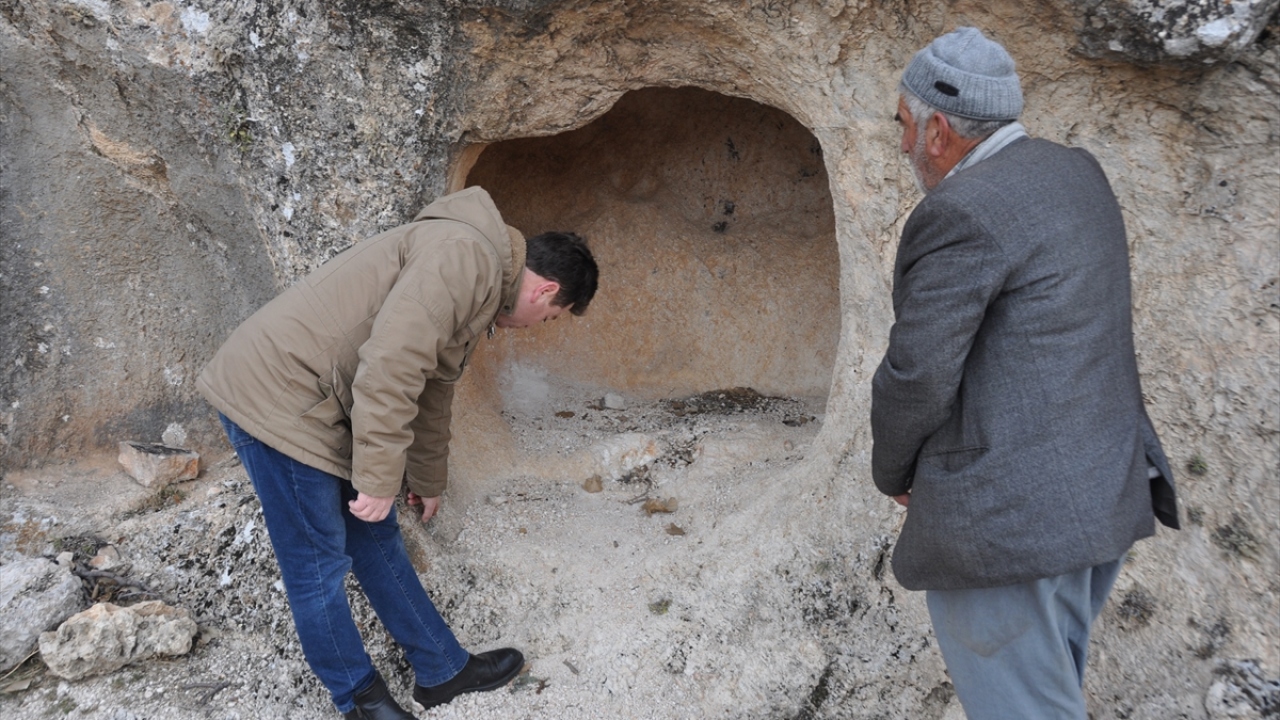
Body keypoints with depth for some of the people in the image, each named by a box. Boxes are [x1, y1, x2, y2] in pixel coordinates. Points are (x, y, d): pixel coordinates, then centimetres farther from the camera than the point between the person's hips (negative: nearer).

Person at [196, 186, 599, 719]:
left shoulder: (477, 293, 16)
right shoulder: (466, 255, -17)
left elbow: (430, 394, 29)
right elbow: (389, 365, -28)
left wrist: (426, 484, 40)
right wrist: (379, 481, -22)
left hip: (319, 406, 10)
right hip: (275, 393, -10)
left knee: (376, 541, 17)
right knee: (320, 567, 5)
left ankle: (443, 670, 30)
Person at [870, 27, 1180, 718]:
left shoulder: (960, 213, -19)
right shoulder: (1078, 172, 9)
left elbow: (917, 377, -19)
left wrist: (894, 472, 1)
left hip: (1009, 519, -9)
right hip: (1105, 494, 10)